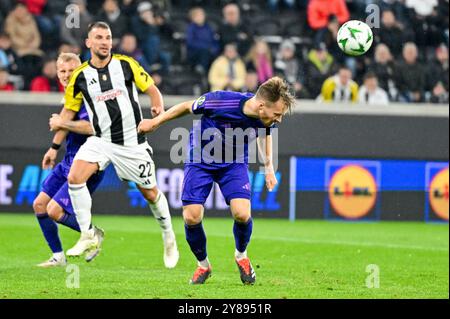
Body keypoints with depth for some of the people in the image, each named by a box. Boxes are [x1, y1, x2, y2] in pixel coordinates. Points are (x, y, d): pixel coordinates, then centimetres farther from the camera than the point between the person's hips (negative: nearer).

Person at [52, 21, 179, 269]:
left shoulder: (126, 64, -4)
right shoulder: (80, 76, -1)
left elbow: (151, 89, 4)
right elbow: (68, 111, 9)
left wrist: (158, 107, -17)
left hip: (132, 142, -1)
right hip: (100, 140, 1)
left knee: (150, 193, 9)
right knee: (74, 177, -22)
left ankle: (169, 238, 33)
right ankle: (87, 236, -11)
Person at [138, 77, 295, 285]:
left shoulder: (266, 116, -22)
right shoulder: (221, 102, -35)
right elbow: (188, 107, -14)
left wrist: (269, 168, 9)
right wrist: (155, 122, -2)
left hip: (234, 163, 2)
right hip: (200, 160, -2)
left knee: (242, 214, -18)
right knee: (191, 217, -11)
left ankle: (241, 256, 14)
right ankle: (203, 265, 17)